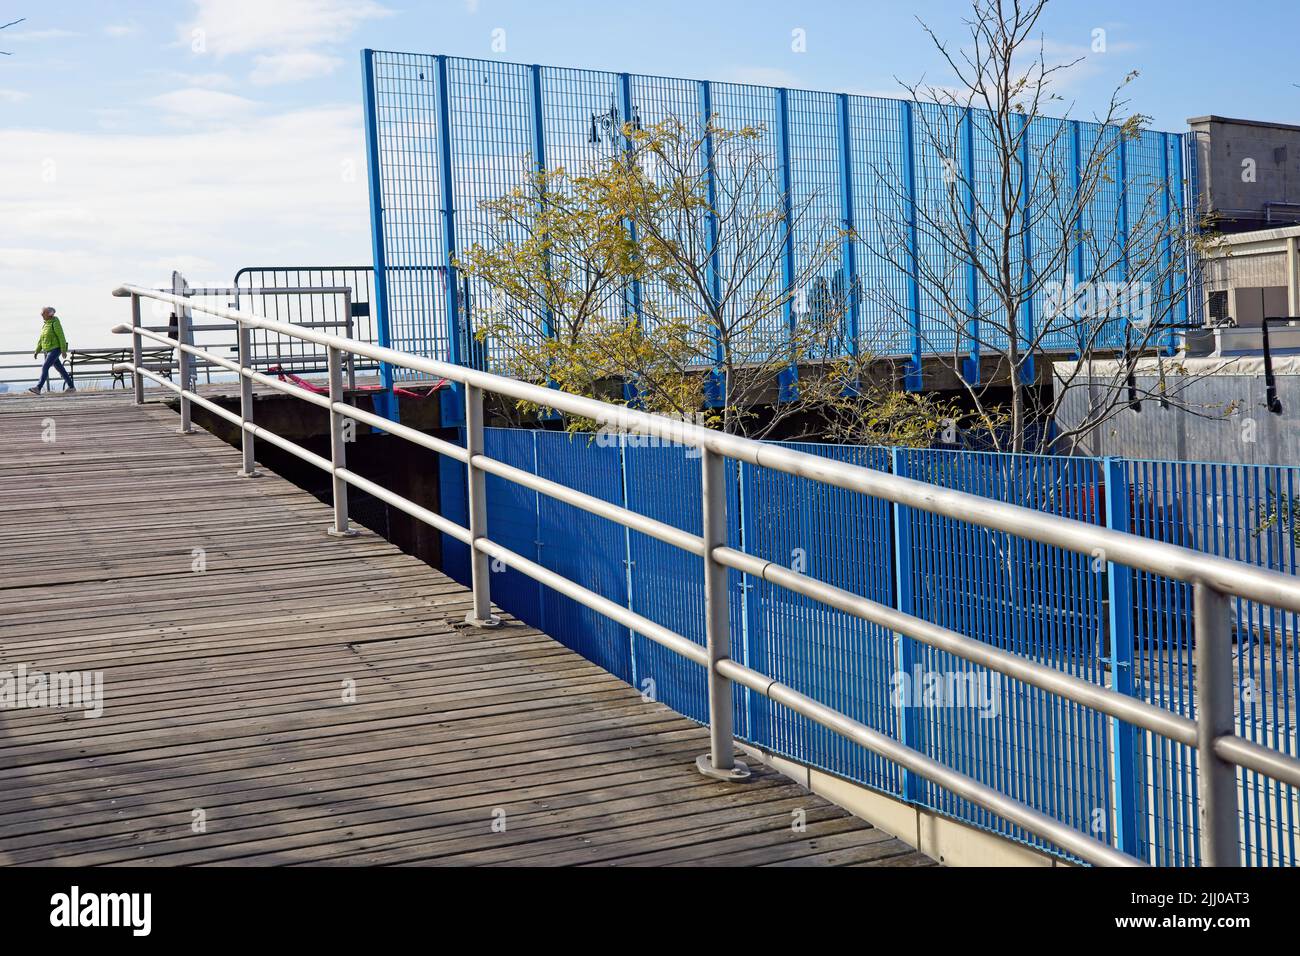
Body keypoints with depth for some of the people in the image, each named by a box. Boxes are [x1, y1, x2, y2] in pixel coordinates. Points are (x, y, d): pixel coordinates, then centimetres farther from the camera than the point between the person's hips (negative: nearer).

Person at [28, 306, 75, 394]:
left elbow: (61, 337, -17)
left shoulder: (55, 323, -14)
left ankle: (38, 388, -23)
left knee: (45, 368, -18)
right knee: (60, 369, 14)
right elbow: (41, 340, 16)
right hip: (48, 351, 9)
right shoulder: (46, 324, 14)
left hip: (55, 349, -9)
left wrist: (64, 351, -21)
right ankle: (71, 387, 22)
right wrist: (37, 351, 10)